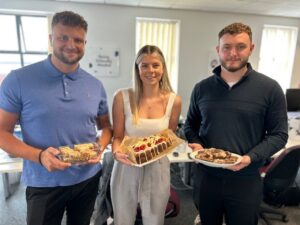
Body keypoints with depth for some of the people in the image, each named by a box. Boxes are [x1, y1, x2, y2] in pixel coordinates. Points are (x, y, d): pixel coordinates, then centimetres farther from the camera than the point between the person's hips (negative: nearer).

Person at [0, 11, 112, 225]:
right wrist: (39, 156, -24)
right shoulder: (18, 80, -12)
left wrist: (100, 148, -12)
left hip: (88, 178, 4)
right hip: (43, 183, -3)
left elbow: (106, 126, 8)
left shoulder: (95, 86, -2)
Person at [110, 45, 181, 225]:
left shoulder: (174, 101, -5)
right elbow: (117, 136, -3)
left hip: (157, 170, 1)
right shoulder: (123, 97, -10)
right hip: (126, 169, 0)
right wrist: (117, 152, -23)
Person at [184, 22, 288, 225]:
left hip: (245, 180, -2)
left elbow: (279, 134, -5)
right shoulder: (202, 88, 0)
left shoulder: (270, 89, -7)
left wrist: (251, 157, -19)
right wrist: (196, 144, -10)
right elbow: (190, 125, 9)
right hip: (206, 176, 3)